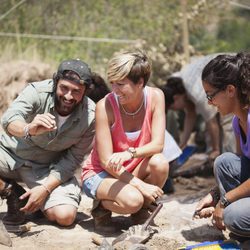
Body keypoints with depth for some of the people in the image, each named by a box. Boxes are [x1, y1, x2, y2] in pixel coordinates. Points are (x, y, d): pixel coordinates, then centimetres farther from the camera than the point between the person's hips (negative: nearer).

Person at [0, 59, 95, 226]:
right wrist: (28, 129, -63)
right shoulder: (37, 92, -23)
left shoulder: (90, 116, -17)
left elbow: (72, 159, -11)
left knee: (65, 216, -19)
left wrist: (45, 188, -19)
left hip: (47, 168, 0)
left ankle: (43, 199, 17)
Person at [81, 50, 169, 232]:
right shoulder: (106, 105, -22)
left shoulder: (155, 96, -13)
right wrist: (140, 185, -29)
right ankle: (101, 206, 2)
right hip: (100, 173, -4)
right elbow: (106, 161, -21)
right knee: (132, 199, -34)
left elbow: (158, 144, -19)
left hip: (133, 170, 4)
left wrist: (130, 153, -39)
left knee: (160, 163, -29)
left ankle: (142, 210, 0)